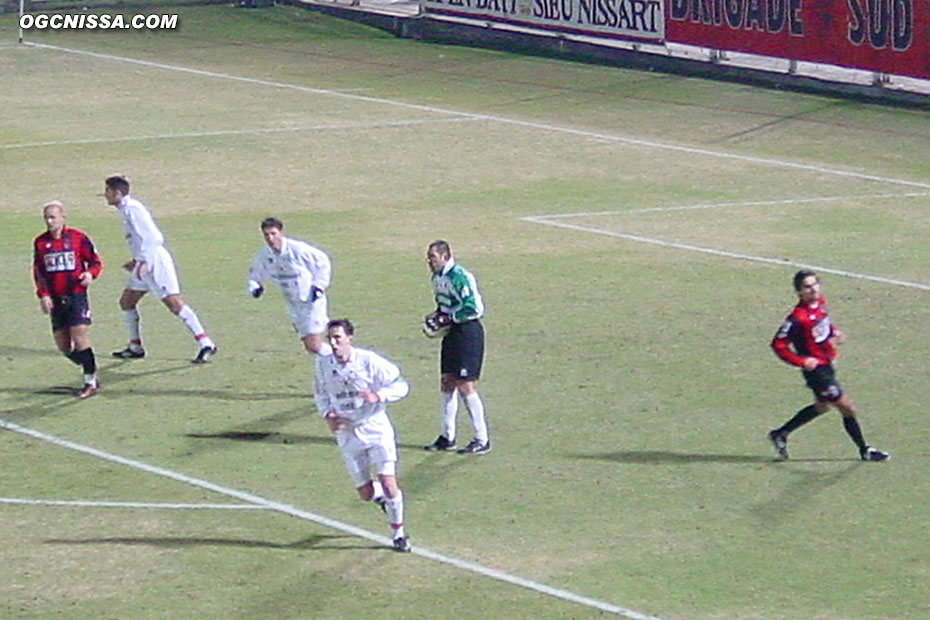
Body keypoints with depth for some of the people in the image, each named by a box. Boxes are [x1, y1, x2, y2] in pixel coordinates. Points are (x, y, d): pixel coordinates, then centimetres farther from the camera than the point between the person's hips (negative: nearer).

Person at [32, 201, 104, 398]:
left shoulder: (78, 238, -4)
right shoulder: (41, 243, 6)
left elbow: (95, 261, 2)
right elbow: (38, 271, 9)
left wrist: (90, 274, -19)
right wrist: (43, 295, -2)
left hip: (76, 295, -5)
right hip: (56, 299, 5)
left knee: (80, 339, -12)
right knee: (63, 345, 4)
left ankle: (91, 382, -2)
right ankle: (89, 369, 25)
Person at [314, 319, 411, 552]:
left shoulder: (368, 361, -14)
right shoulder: (323, 364, -3)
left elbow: (400, 385, -8)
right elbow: (321, 393, 15)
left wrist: (378, 396, -27)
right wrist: (327, 415, -4)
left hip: (375, 427, -3)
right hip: (347, 434, 3)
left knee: (388, 483, -12)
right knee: (366, 493, 2)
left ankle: (398, 533, 8)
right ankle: (383, 497, 40)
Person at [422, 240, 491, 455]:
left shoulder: (459, 277, -20)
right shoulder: (436, 278, 11)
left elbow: (473, 309, -24)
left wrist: (446, 318, -18)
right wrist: (436, 315, 5)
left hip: (468, 332, -10)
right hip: (451, 334, 10)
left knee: (465, 387, -8)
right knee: (446, 383, 12)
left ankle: (482, 440, -1)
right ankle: (447, 437, 22)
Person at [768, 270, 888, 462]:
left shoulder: (820, 302, -1)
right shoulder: (798, 318, -26)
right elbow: (778, 345, -21)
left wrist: (833, 331, 4)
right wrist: (801, 361, -25)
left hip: (827, 363, 9)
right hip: (815, 369, -9)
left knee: (821, 406, 25)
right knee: (847, 408, -2)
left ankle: (780, 434, 36)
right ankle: (865, 451, 15)